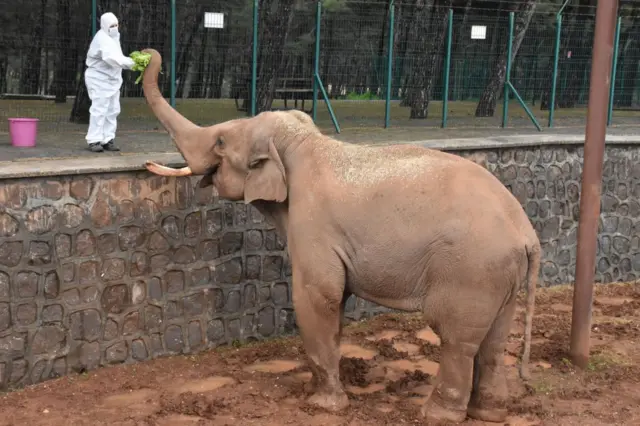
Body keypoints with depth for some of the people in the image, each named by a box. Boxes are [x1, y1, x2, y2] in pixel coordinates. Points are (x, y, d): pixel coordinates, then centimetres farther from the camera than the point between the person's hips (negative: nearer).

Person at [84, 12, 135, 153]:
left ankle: (107, 140, 11)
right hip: (99, 79, -9)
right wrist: (131, 62, -42)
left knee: (113, 110, 7)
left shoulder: (114, 37, 13)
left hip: (112, 79, 9)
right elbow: (111, 58, -35)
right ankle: (94, 141, -9)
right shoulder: (102, 39, -19)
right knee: (99, 109, -12)